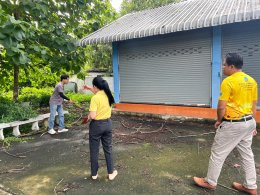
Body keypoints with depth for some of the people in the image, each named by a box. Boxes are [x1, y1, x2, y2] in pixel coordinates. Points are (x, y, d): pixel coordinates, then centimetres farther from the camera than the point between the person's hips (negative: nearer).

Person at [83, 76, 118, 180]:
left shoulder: (95, 98, -21)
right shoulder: (107, 94, 0)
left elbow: (93, 116, -25)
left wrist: (88, 116, -3)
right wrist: (90, 88, 23)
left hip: (96, 125, -6)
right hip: (108, 124, 6)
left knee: (94, 151, 12)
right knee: (108, 149, 16)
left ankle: (94, 174, 27)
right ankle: (111, 173, 25)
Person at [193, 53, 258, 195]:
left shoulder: (228, 81, -18)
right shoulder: (252, 81, 7)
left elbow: (221, 106, -19)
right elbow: (254, 105, 13)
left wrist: (219, 120, -2)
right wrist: (252, 124, 20)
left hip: (233, 124, -8)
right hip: (248, 122, 9)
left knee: (218, 153, 6)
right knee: (247, 154, 18)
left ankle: (210, 182, 21)